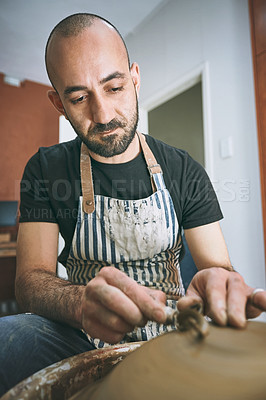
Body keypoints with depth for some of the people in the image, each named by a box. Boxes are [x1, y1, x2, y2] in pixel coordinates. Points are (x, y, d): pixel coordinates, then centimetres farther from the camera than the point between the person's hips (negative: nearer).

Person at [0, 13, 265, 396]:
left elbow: (217, 265, -5)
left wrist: (222, 282, -31)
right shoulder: (45, 171, -5)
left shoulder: (184, 172, -4)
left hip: (169, 332, 1)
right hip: (83, 337, 1)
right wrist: (82, 303, -34)